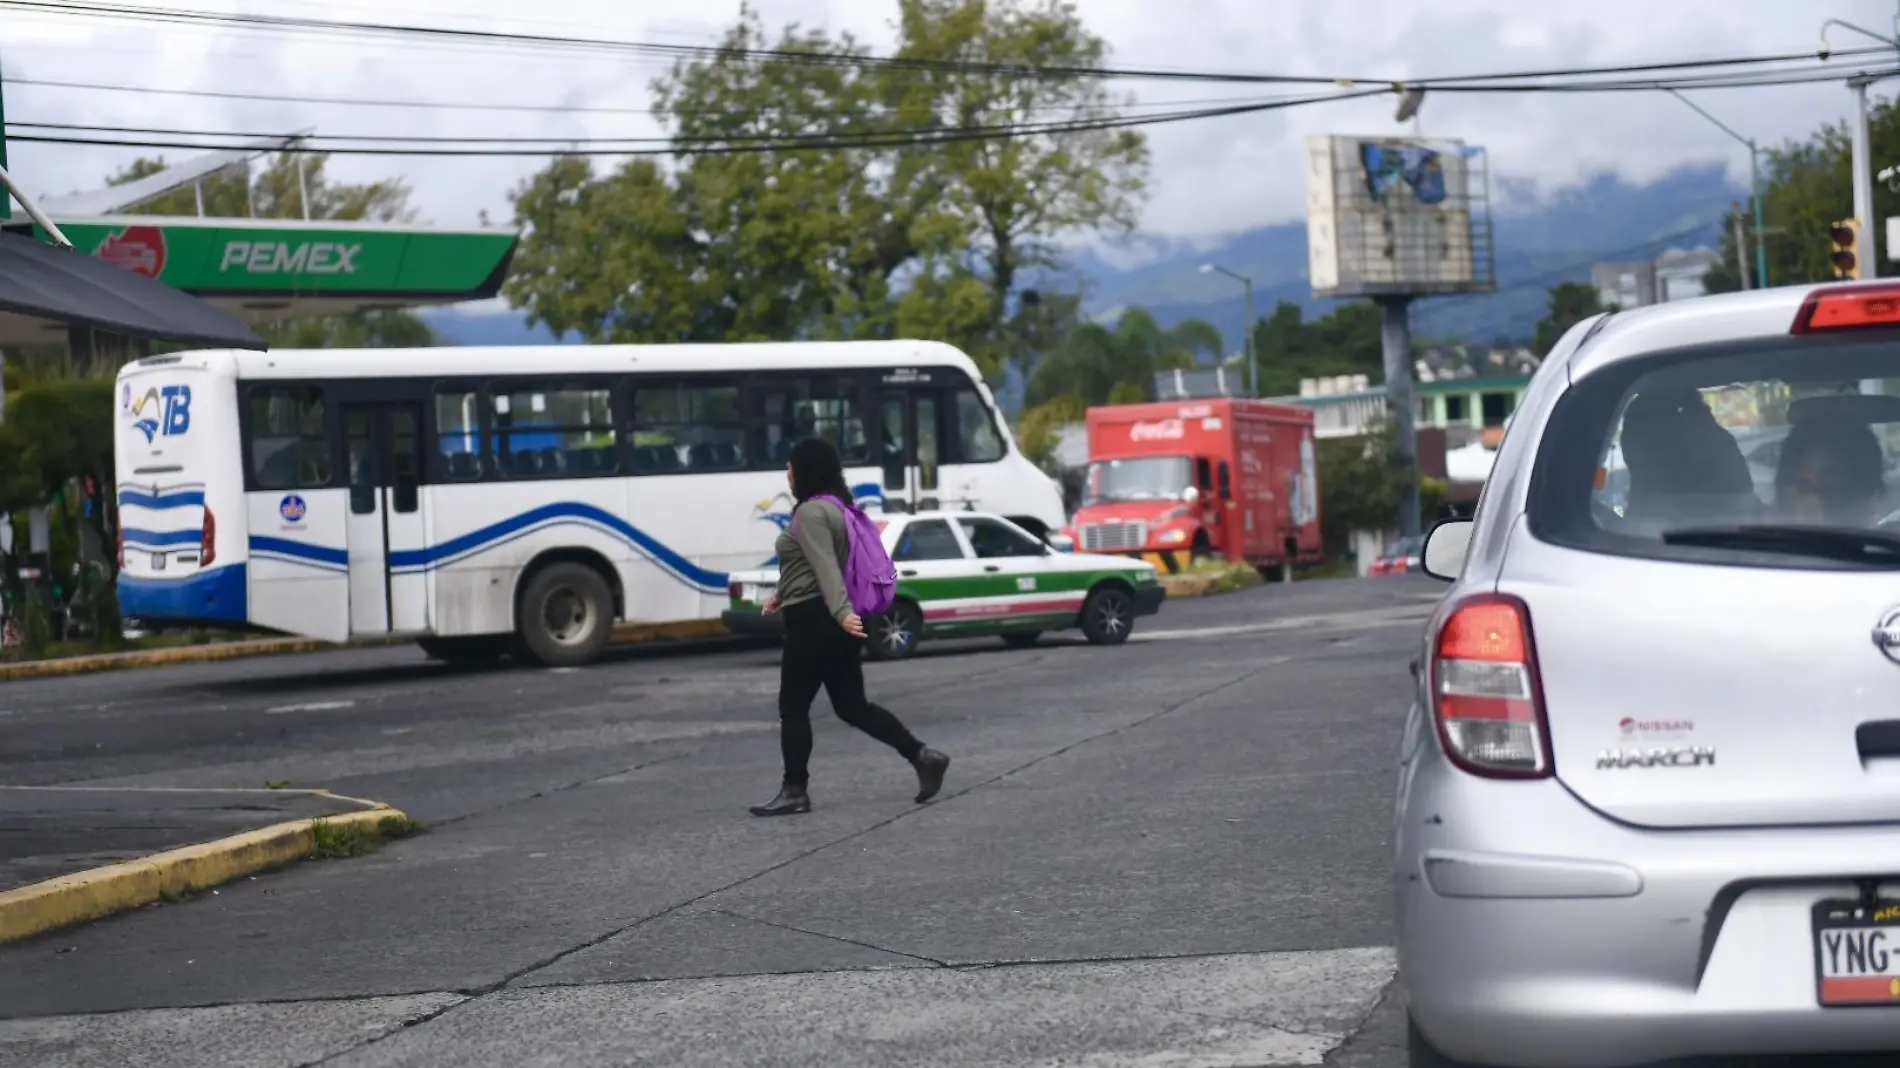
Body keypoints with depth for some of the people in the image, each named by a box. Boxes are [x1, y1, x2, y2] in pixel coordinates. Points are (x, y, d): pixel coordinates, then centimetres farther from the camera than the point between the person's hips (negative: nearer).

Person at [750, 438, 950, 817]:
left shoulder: (811, 512, -14)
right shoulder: (837, 507, 17)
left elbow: (826, 566, -27)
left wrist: (841, 612, -37)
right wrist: (785, 596, 35)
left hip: (815, 621, -10)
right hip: (839, 621, 10)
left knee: (793, 707, 0)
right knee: (852, 706, 10)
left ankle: (794, 791, 4)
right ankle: (922, 756, 1)